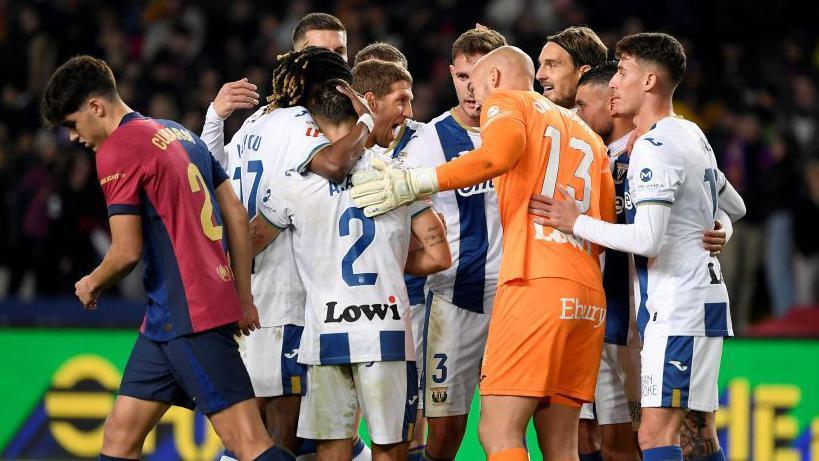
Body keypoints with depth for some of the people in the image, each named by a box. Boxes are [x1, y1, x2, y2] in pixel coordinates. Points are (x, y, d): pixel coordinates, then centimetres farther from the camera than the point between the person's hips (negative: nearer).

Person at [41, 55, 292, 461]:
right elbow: (236, 215, 17)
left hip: (187, 316, -10)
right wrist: (244, 298, 20)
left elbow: (127, 252, -14)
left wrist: (91, 284, 7)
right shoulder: (180, 134, 16)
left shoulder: (116, 150, -11)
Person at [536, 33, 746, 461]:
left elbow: (647, 239, -24)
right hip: (705, 298, 10)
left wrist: (576, 223, -15)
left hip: (676, 310, -10)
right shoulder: (692, 135, 14)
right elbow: (735, 207, 27)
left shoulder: (653, 148, -15)